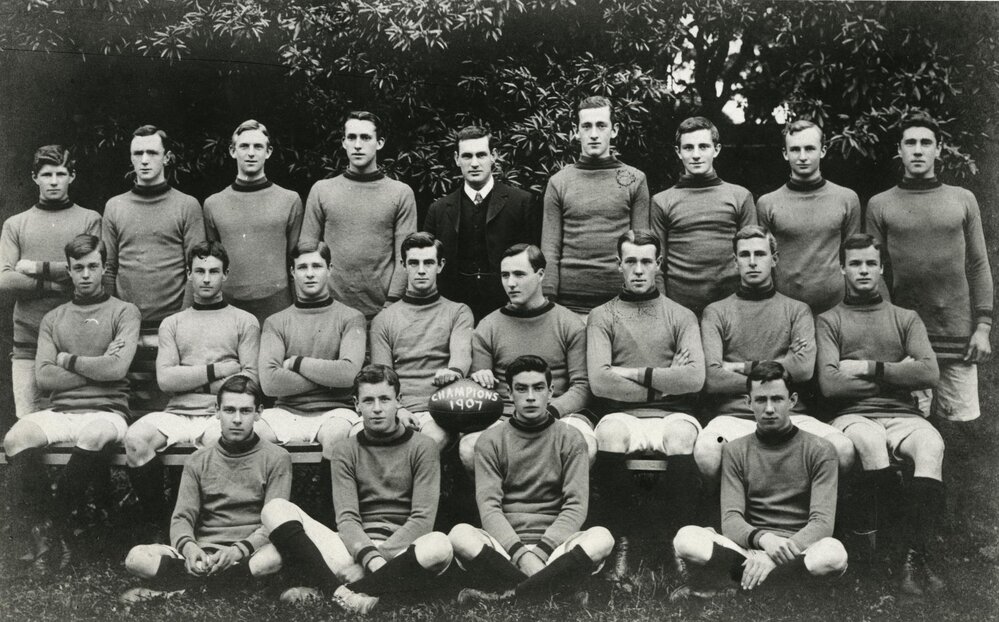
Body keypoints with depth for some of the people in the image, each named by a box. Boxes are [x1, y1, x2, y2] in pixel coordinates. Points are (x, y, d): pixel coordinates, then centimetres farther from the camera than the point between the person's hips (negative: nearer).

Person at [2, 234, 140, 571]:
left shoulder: (124, 312, 8)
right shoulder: (53, 319, 19)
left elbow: (116, 368, -8)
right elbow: (43, 376, 3)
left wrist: (68, 360, 2)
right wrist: (96, 369, -3)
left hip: (107, 412, -3)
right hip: (60, 411, 3)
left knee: (94, 434, -39)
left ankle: (56, 523, -20)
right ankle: (40, 527, -17)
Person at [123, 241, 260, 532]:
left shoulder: (244, 321, 15)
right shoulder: (172, 324, 22)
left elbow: (249, 382, 2)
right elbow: (165, 379, 6)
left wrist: (191, 378, 1)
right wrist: (219, 370, -1)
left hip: (220, 414, -2)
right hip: (176, 413, 3)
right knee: (136, 438, -29)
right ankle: (155, 522, -13)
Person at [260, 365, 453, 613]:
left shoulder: (422, 447, 6)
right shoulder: (346, 451, 12)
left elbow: (422, 519, -3)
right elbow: (347, 518, -1)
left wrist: (381, 556, -17)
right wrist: (370, 557, -21)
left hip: (402, 550, -2)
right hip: (355, 548, 2)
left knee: (439, 545, -37)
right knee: (276, 509, -15)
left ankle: (324, 589, -32)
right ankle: (339, 591, -36)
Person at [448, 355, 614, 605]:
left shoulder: (569, 440, 9)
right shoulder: (491, 440, 8)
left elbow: (576, 507, 0)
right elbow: (488, 506, -3)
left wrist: (542, 550, -16)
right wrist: (521, 554, -19)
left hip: (555, 542, 1)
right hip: (504, 544, 0)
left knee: (601, 537, -30)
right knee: (460, 534, -30)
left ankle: (506, 593, -37)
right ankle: (546, 588, -33)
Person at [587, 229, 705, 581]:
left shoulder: (681, 316, 14)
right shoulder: (602, 316, 12)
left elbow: (695, 378, -4)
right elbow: (599, 381, -5)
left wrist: (636, 374, -4)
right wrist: (665, 383, -2)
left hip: (672, 416, 0)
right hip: (622, 415, 0)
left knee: (682, 435, -35)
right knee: (610, 431, -35)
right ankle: (622, 542, -23)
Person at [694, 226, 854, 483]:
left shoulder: (797, 310, 16)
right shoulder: (716, 312, 11)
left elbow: (804, 367, -3)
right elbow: (712, 379, -4)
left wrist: (743, 367, -2)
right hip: (733, 415, -2)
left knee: (843, 450, -27)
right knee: (705, 452, -36)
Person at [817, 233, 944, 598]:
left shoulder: (906, 319, 20)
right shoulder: (829, 321, 13)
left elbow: (930, 373, 2)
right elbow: (829, 384, -4)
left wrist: (871, 368, -3)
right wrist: (897, 372, 0)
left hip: (903, 416, 2)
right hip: (853, 416, -2)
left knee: (931, 444, -32)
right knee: (871, 441, -38)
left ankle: (916, 555, -33)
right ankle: (868, 526, -17)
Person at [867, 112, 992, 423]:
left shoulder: (963, 200, 8)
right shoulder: (880, 205, 5)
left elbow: (978, 266, 8)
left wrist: (983, 326, 0)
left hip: (959, 333, 1)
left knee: (962, 420, 3)